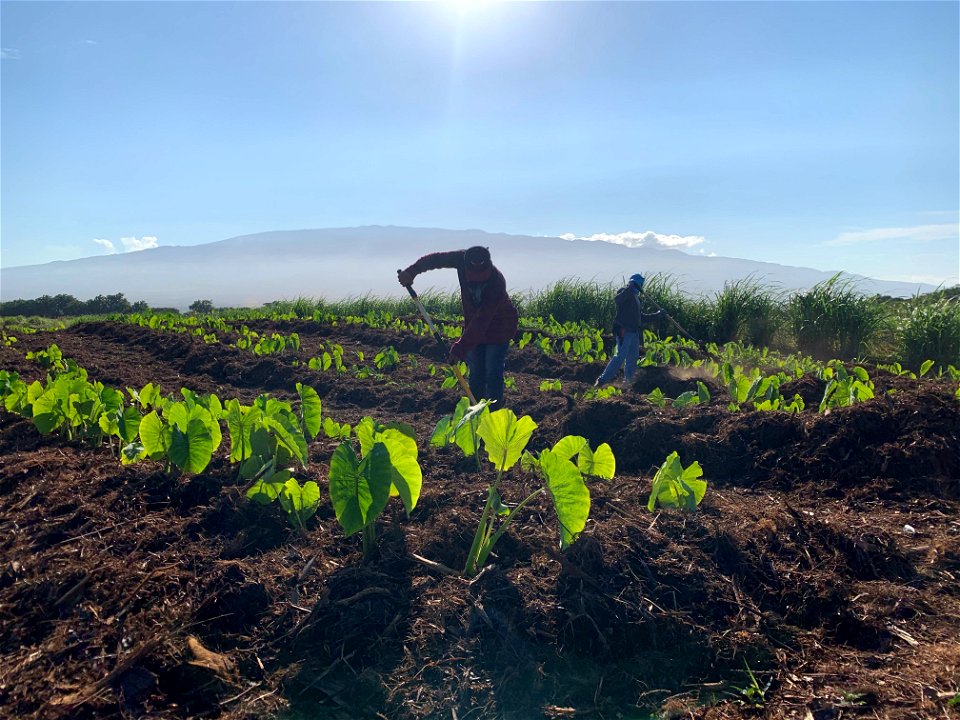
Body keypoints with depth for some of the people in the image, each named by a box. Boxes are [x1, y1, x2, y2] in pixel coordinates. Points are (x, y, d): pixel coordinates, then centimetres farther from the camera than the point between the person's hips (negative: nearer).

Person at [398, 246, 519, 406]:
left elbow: (481, 321, -38)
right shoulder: (462, 259, -22)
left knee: (493, 372, -9)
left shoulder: (496, 283, -37)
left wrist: (460, 348, -39)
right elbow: (436, 258, -6)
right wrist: (411, 271, -17)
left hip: (499, 325, -5)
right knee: (475, 370, 7)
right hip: (474, 323, 6)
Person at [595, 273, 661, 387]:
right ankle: (602, 380, -17)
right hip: (624, 331, -10)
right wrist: (629, 287, -31)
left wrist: (656, 314, 31)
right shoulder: (625, 292, -4)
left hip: (634, 332, 10)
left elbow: (641, 316, 31)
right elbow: (617, 299, -29)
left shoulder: (635, 297, 23)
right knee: (620, 356, -16)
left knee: (633, 357, 13)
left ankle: (628, 381, 23)